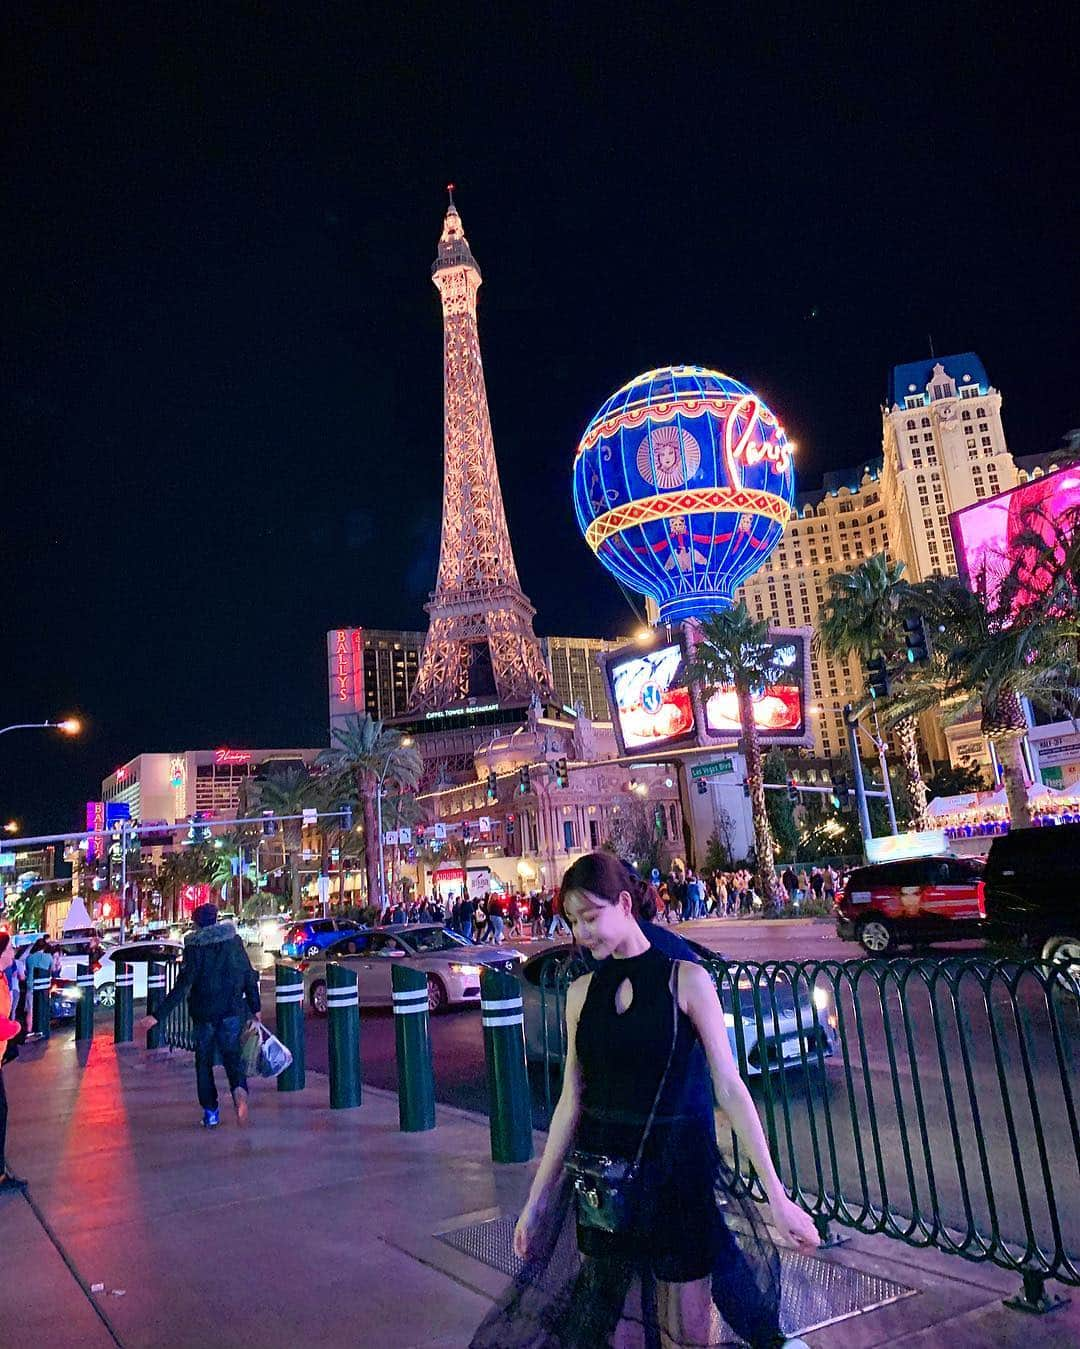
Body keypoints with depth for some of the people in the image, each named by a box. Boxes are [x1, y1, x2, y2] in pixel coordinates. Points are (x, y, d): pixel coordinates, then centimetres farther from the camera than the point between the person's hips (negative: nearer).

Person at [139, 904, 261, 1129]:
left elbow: (182, 986, -14)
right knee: (231, 1053, 10)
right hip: (233, 1009, 2)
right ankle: (239, 1088, -20)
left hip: (203, 1012, -1)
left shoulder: (193, 948, -8)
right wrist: (256, 1007, 11)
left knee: (204, 1060, 13)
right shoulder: (234, 941, 0)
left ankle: (210, 1112, 13)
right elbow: (249, 977, 2)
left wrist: (158, 1015, -13)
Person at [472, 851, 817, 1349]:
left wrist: (777, 1196, -11)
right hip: (601, 1174, 4)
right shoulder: (582, 992, 2)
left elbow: (729, 1089, -9)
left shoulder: (685, 979, -10)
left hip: (676, 1173, -4)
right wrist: (536, 1201, 9)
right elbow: (572, 1099, 6)